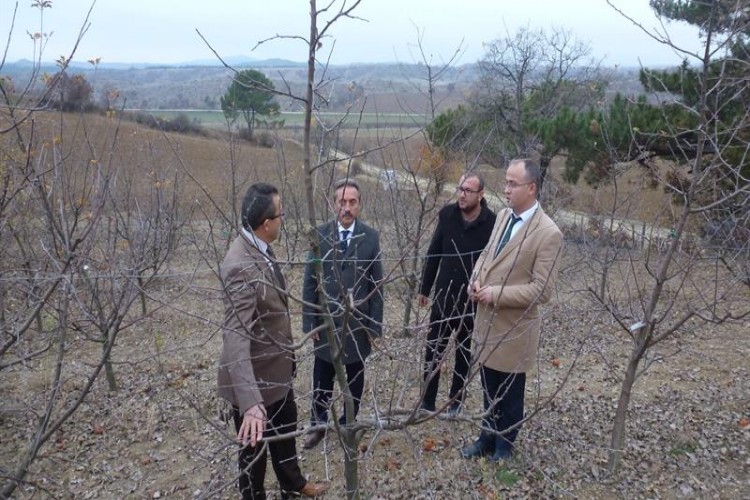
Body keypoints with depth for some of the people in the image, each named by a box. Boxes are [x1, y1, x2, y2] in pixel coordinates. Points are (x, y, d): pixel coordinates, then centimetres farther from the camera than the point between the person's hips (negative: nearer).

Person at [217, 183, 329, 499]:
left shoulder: (260, 249, -2)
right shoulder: (241, 266, -32)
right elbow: (236, 337, -41)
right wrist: (249, 402, -51)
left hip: (277, 368, 9)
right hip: (255, 377, -9)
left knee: (286, 433, 30)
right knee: (254, 447, 16)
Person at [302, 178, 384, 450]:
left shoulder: (371, 237, -7)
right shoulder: (319, 235, -6)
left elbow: (376, 284, -3)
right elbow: (310, 281, -1)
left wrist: (375, 324, -4)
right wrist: (309, 321, -4)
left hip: (358, 321, 0)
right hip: (326, 319, 0)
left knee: (355, 376, 15)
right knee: (322, 377, 12)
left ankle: (349, 423, 34)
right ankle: (317, 424, 32)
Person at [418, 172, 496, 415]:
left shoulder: (492, 223, -15)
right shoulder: (447, 214, -5)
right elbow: (433, 253, 4)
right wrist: (424, 288, 8)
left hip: (472, 300, -2)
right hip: (443, 295, 3)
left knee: (464, 351, 14)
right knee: (433, 349, 7)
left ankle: (456, 399, 30)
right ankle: (427, 400, 20)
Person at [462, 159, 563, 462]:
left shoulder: (548, 233, -19)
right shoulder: (503, 216, 4)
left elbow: (542, 290, -21)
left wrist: (495, 294, -21)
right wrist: (477, 280, -3)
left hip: (514, 328, -6)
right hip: (487, 320, 7)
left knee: (509, 395, 14)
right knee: (489, 389, 22)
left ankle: (503, 447, 36)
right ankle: (487, 439, 42)